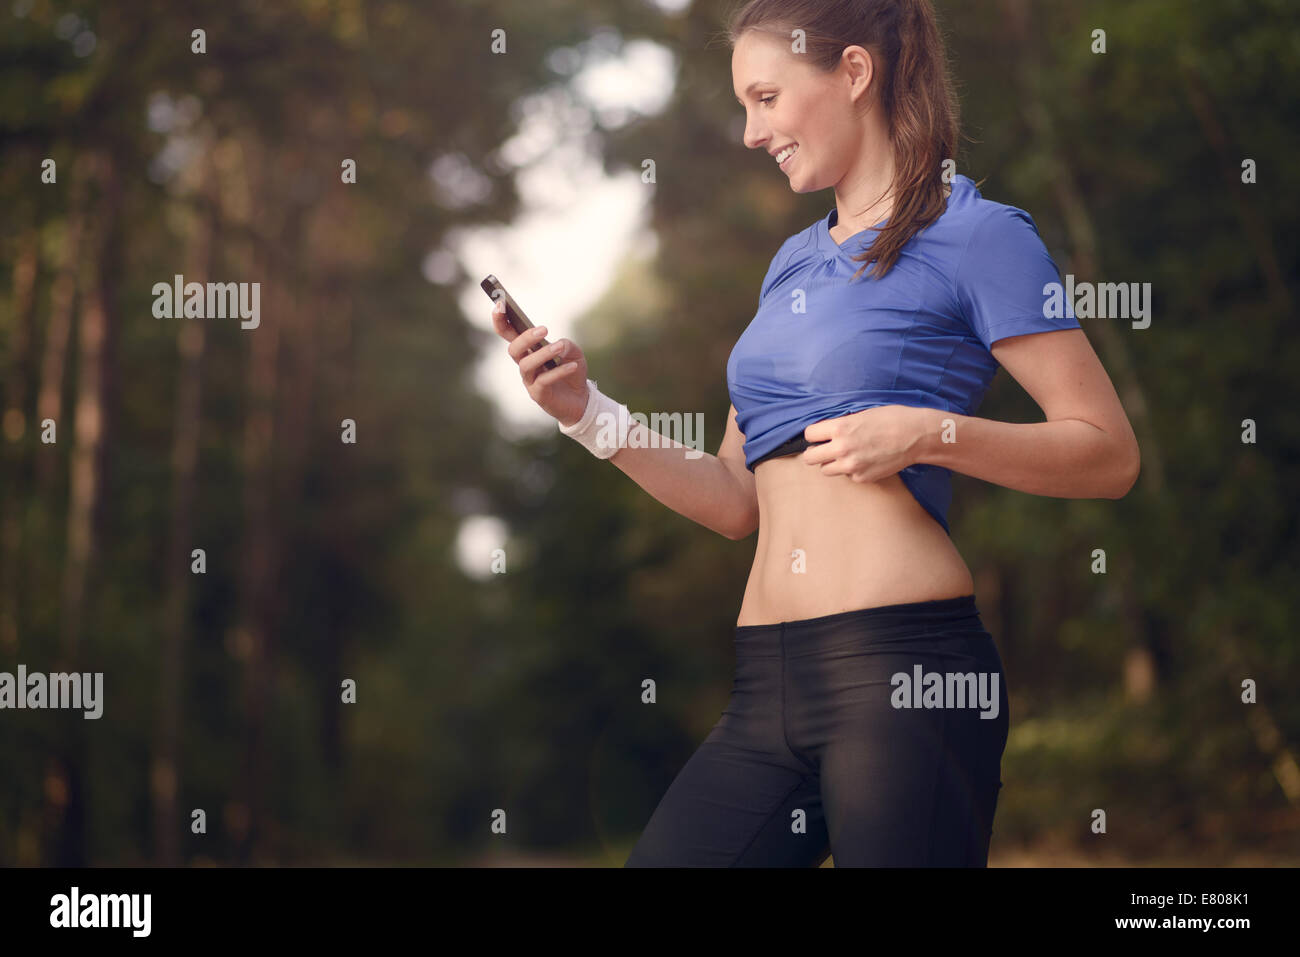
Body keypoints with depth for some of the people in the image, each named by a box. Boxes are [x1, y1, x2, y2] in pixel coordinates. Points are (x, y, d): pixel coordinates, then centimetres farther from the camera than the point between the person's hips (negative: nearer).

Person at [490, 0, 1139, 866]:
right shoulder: (792, 264, 21)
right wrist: (588, 413, 10)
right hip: (768, 684, 7)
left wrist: (929, 432, -15)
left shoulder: (977, 236, 0)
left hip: (904, 664, -7)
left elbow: (1109, 455, -4)